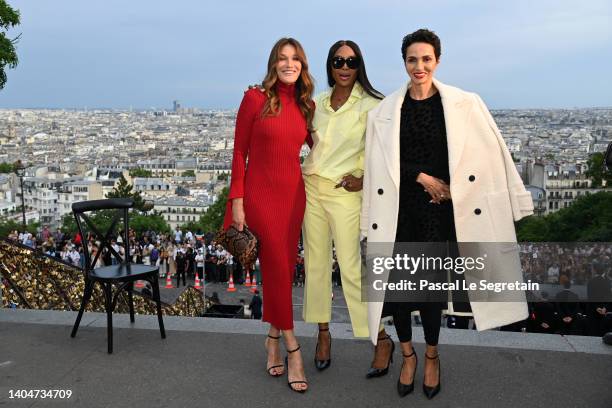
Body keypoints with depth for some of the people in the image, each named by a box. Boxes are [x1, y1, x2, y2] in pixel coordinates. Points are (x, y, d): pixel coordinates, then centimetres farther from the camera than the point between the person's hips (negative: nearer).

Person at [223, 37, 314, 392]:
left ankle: (274, 339, 27)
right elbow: (239, 152, -5)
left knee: (283, 270, 10)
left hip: (294, 194, 4)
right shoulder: (255, 98, -5)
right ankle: (293, 349, 7)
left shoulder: (307, 105, 8)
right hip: (260, 194, -4)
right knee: (278, 269, -3)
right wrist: (237, 200, -9)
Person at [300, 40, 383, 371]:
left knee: (350, 266, -6)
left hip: (344, 192, -5)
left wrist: (365, 178, -12)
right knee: (315, 262, 9)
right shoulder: (318, 102, 10)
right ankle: (323, 332, 23)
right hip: (310, 187, 6)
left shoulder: (369, 105, -6)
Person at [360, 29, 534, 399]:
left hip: (438, 207, -1)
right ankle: (408, 354, 27)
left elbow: (492, 154, 3)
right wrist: (422, 177, -7)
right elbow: (383, 163, 1)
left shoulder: (463, 105, 0)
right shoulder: (385, 110, 2)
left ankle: (431, 355, 27)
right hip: (397, 208, 1)